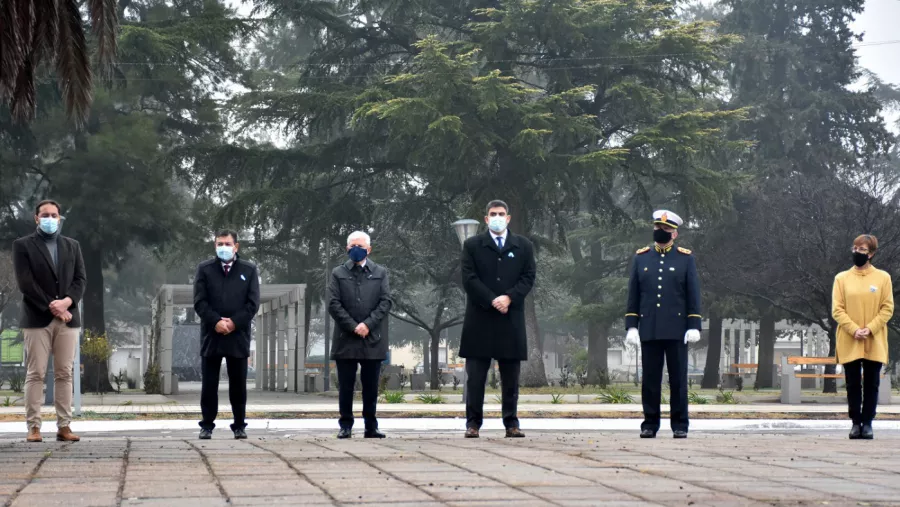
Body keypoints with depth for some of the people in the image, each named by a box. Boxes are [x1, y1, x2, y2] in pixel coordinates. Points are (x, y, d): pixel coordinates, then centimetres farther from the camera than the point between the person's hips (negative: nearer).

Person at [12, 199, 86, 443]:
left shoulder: (72, 246, 15)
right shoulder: (22, 245, 3)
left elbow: (80, 279, 8)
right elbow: (25, 283, -7)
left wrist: (67, 302, -11)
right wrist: (52, 308, -12)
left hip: (67, 318, 3)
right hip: (37, 319, -3)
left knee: (64, 374, 2)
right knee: (35, 374, -5)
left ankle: (64, 426, 3)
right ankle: (34, 427, -5)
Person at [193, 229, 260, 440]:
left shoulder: (249, 270, 6)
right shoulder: (204, 269, 6)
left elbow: (253, 303, 0)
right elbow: (199, 301, -1)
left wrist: (234, 322, -11)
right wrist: (216, 322, -14)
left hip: (238, 336, 0)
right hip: (211, 335, 0)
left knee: (238, 385, 4)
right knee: (209, 385, 2)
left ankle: (239, 426, 10)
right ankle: (207, 426, 8)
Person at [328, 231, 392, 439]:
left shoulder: (380, 273, 11)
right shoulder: (338, 273, 8)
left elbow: (386, 302, 2)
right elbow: (334, 304, 0)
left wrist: (368, 324, -11)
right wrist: (353, 327, -10)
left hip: (373, 339, 1)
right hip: (345, 340, -1)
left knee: (371, 387, 4)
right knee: (345, 386, 2)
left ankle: (371, 427, 9)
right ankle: (345, 425, 8)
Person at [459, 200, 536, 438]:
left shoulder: (523, 246, 12)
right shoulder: (472, 245, 7)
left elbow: (528, 277, 3)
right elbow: (469, 278, -3)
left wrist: (509, 297, -12)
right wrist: (492, 301, -14)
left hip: (511, 319, 2)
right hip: (480, 320, -1)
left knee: (511, 378, 4)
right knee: (475, 376, -1)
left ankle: (511, 424, 7)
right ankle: (473, 423, 2)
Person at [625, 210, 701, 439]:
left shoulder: (686, 258, 4)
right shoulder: (640, 258, 10)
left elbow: (693, 295, 2)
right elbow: (633, 294, 9)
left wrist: (694, 326, -6)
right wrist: (631, 325, 2)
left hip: (676, 331, -2)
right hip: (649, 331, 2)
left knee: (678, 379, 1)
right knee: (650, 379, 3)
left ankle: (680, 425, 6)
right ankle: (650, 424, 10)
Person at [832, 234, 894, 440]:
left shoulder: (883, 277, 3)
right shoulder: (842, 278, 3)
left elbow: (887, 308, 0)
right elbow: (837, 309, -1)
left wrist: (870, 329, -13)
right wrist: (854, 330, -15)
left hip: (874, 343, 0)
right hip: (849, 343, 0)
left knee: (871, 384, 2)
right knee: (853, 384, 3)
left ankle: (867, 423, 7)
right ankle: (856, 423, 9)